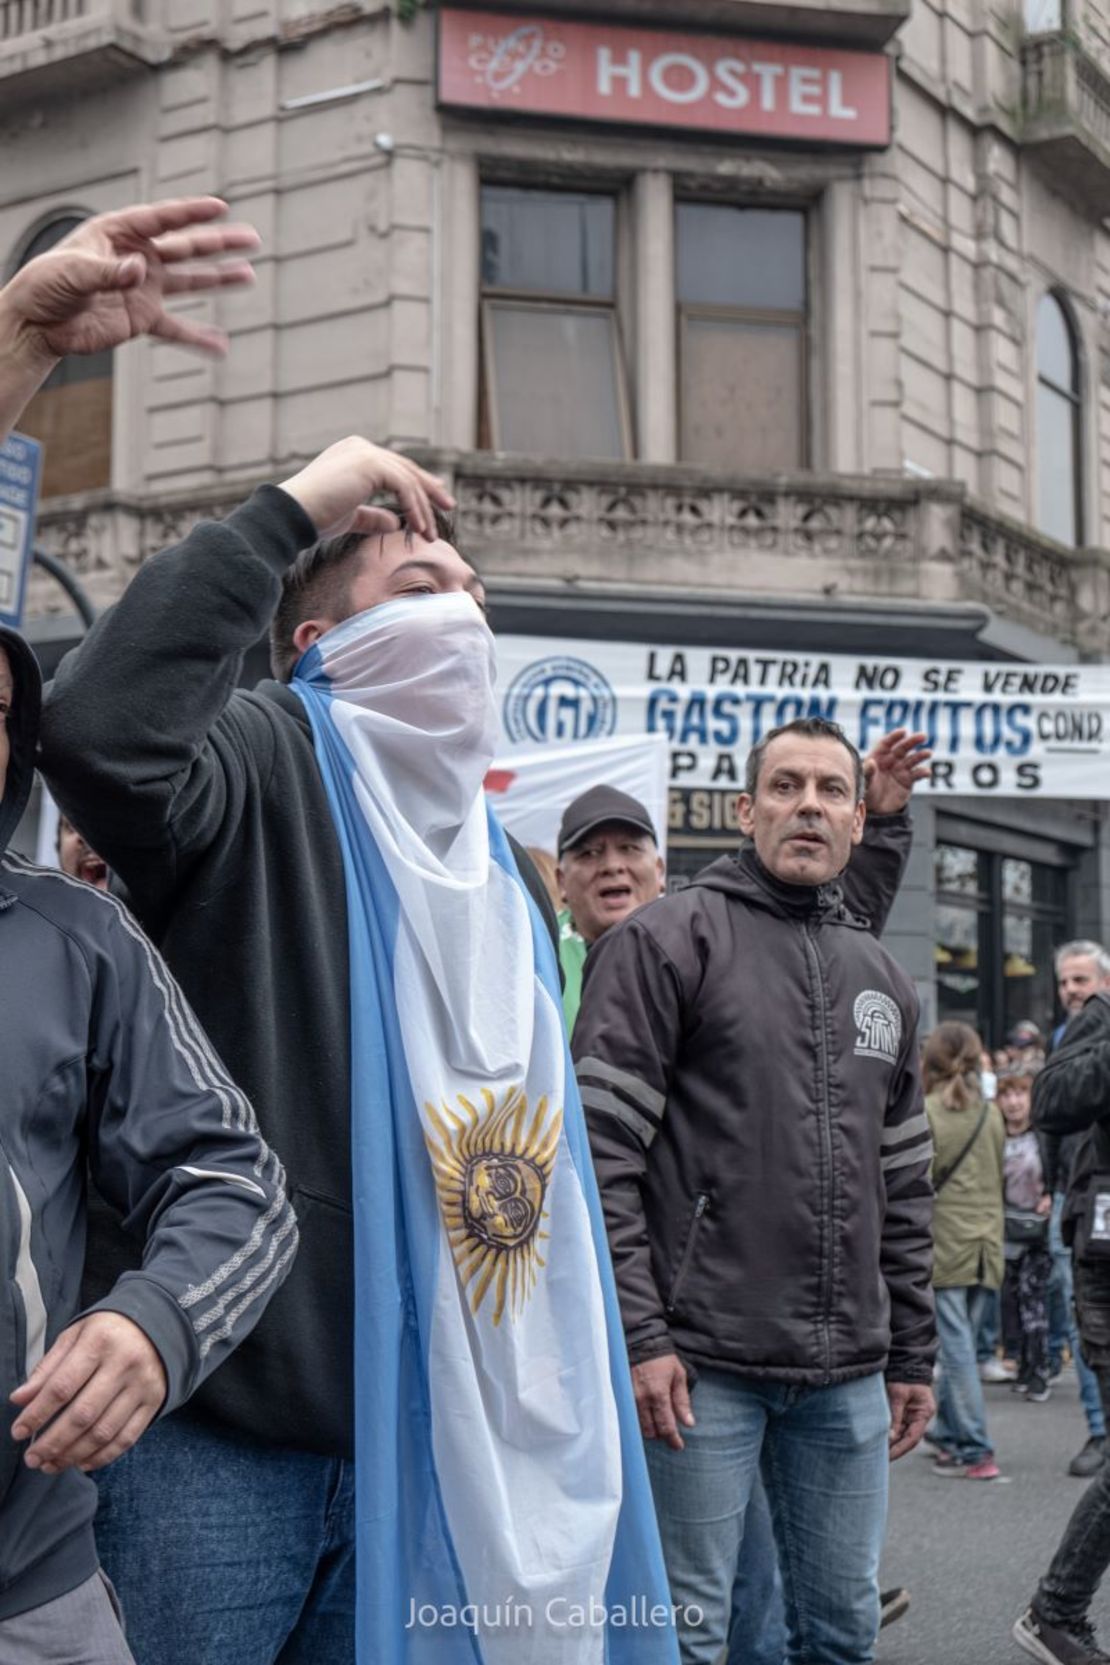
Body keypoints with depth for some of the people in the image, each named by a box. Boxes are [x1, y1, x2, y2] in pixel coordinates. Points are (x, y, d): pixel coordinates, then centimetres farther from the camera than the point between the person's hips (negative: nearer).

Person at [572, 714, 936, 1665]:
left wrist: (913, 1354, 15)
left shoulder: (883, 980, 16)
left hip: (849, 1374, 6)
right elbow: (602, 1151, -10)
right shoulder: (668, 941, -4)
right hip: (702, 1363, -5)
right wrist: (637, 1334, -15)